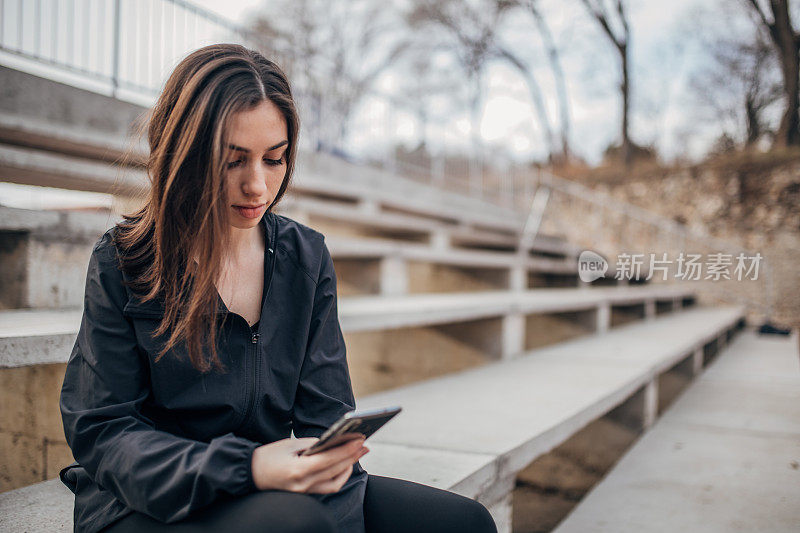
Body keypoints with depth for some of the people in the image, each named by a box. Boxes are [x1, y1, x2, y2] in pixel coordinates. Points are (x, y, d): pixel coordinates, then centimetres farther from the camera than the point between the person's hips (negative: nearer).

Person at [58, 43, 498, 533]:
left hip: (274, 488, 4)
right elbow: (101, 430, -10)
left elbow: (327, 418, 1)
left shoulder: (307, 257, 4)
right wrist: (245, 468, -26)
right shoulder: (121, 262, -6)